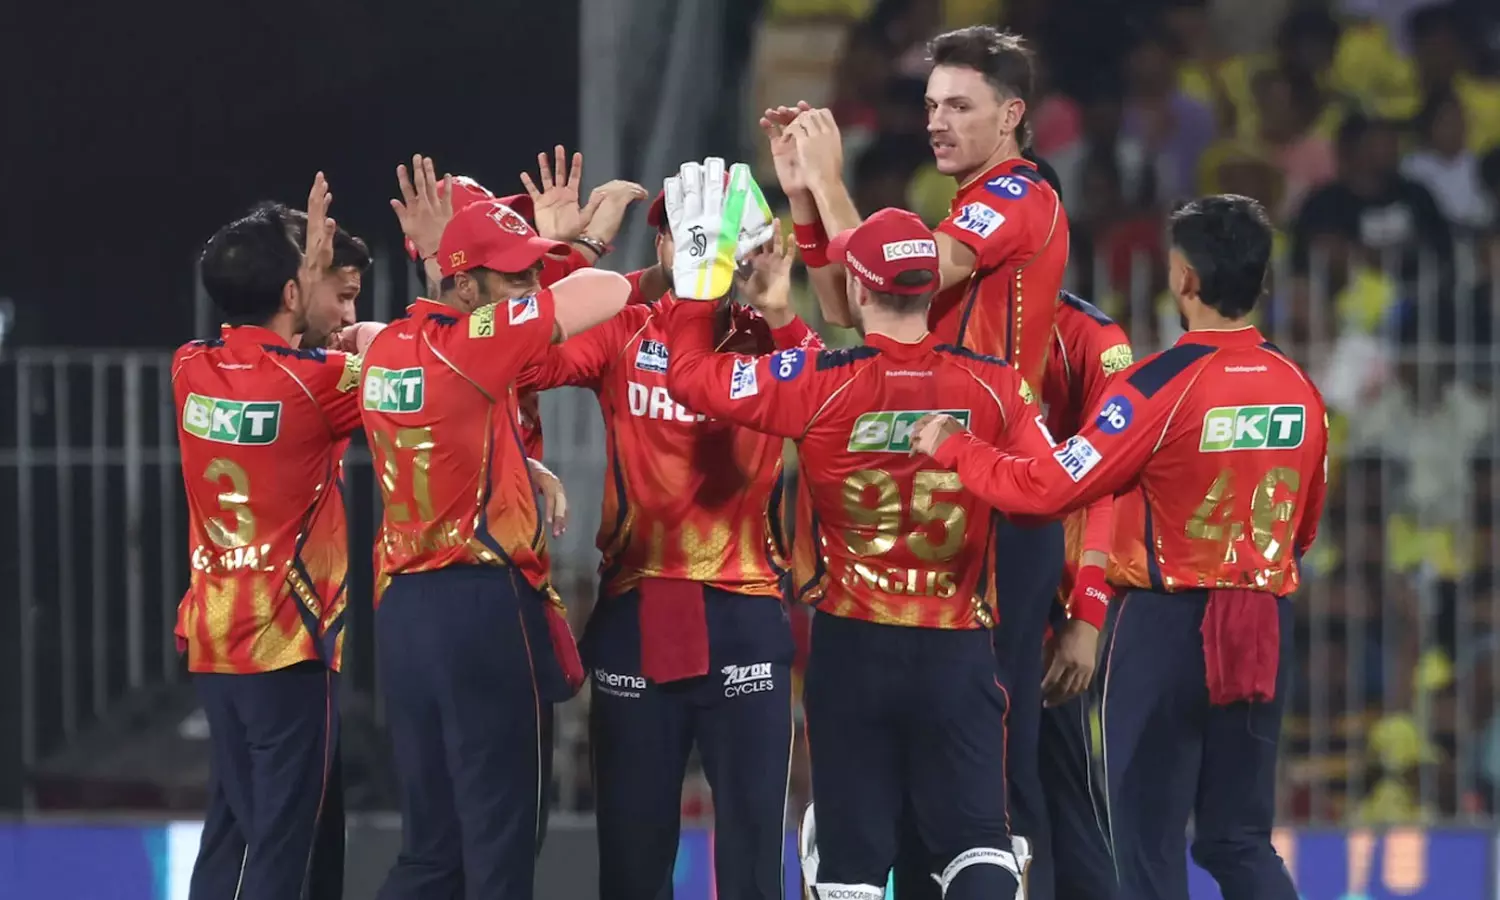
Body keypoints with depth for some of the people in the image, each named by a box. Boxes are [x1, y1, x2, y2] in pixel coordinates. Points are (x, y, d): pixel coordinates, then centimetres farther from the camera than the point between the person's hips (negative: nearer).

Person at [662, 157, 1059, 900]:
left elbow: (690, 375, -6)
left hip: (853, 649, -1)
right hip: (957, 650, 1)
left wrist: (699, 262, 3)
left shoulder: (818, 385, -12)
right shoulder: (993, 387, -7)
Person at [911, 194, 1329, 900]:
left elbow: (1049, 487, -14)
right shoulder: (1297, 390, 2)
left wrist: (953, 449, 0)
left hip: (1170, 627, -5)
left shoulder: (1162, 386, -15)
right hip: (1265, 630, 5)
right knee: (1240, 840, 12)